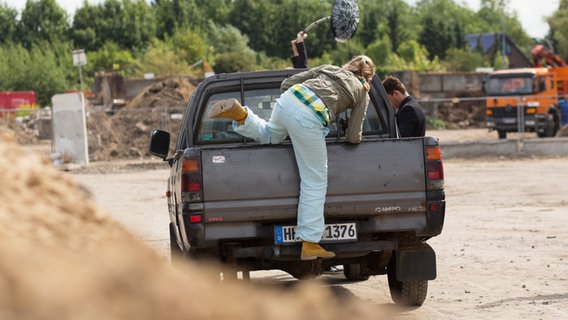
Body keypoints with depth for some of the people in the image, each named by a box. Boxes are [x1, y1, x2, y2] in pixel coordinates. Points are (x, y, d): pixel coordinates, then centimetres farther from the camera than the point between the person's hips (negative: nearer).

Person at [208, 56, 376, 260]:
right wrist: (355, 137, 37)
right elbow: (354, 137, 13)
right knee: (315, 183, 5)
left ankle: (240, 114, 10)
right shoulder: (362, 92, 18)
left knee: (270, 135, 40)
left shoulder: (328, 68, 30)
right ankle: (310, 245, 3)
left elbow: (287, 84, 24)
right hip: (307, 120, -5)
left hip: (288, 99, 5)